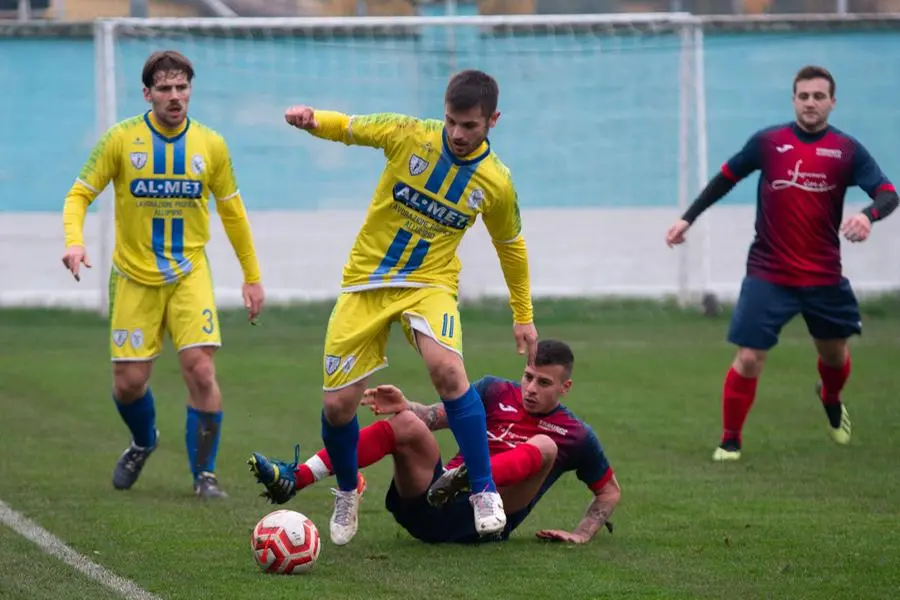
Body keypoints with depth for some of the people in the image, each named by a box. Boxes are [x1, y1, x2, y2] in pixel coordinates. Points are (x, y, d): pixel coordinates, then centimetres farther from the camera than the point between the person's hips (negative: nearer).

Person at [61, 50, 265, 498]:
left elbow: (232, 212, 10)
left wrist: (252, 276, 11)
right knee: (128, 382, 1)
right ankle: (143, 443, 36)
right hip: (134, 278, 0)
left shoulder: (211, 145, -1)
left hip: (189, 274, 0)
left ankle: (204, 473, 0)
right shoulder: (121, 139, -7)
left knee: (201, 370, -15)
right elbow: (80, 195, -3)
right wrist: (74, 240, -23)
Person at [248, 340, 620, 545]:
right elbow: (436, 417, 7)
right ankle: (294, 479, -39)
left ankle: (470, 481, -55)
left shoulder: (575, 435, 11)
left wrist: (582, 534, 4)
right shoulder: (495, 392, 16)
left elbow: (610, 491, 20)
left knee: (545, 446, -23)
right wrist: (405, 405, -14)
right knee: (406, 423, -22)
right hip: (431, 510, 2)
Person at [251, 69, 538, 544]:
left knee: (446, 369, -32)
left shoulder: (496, 183, -6)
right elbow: (349, 128, 2)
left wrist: (523, 316, 17)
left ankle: (485, 493, -19)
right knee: (337, 405, -4)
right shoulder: (410, 136, -9)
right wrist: (312, 120, -22)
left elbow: (511, 247, 11)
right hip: (365, 282, 1)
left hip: (429, 284, -1)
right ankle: (347, 494, 28)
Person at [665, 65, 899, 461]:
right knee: (749, 359, -9)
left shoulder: (847, 150, -4)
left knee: (834, 353, 18)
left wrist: (868, 215, -33)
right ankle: (730, 440, 8)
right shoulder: (768, 142, -3)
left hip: (824, 277, 2)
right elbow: (725, 179, 10)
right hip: (768, 275, -2)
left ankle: (831, 400, 53)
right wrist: (687, 218, 7)